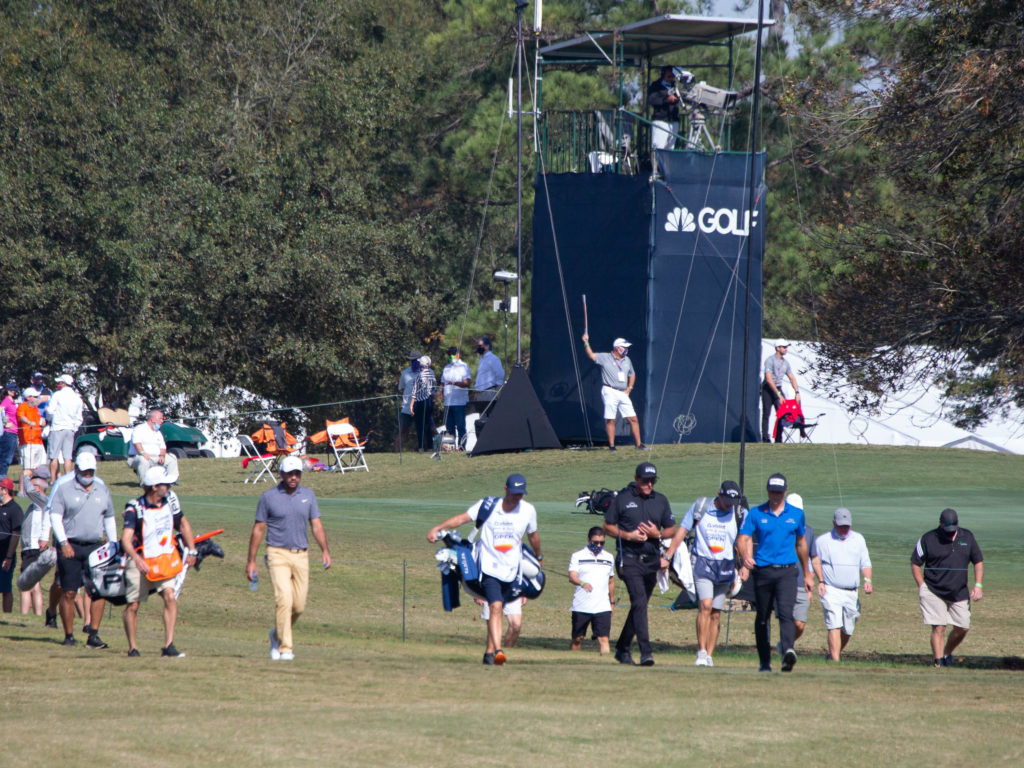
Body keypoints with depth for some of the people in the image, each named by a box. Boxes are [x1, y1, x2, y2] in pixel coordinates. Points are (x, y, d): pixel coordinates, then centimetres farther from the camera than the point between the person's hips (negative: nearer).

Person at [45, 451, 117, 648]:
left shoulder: (101, 487, 11)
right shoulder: (63, 486, -3)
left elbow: (109, 519, 21)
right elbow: (55, 516, -9)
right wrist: (63, 542, -18)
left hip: (95, 546, 3)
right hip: (70, 547, -3)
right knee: (68, 593, 1)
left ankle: (93, 635, -7)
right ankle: (69, 636, 12)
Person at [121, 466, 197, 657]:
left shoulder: (169, 504, 2)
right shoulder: (135, 509, -16)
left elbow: (183, 524, 21)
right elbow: (126, 538, -27)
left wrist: (191, 551, 18)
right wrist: (136, 559, -44)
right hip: (140, 563, -4)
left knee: (170, 597, -15)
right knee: (133, 605, 5)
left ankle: (168, 646, -15)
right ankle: (132, 647, 22)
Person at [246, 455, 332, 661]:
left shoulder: (308, 495, 9)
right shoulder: (269, 497, 0)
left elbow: (316, 525, 7)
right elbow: (258, 529, 4)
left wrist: (325, 550, -9)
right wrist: (251, 561, 2)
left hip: (301, 556, 4)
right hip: (278, 554, -4)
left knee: (299, 605, 4)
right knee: (284, 599, -18)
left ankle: (277, 635, 31)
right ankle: (285, 648, -16)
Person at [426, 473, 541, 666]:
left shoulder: (528, 510, 3)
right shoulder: (488, 505, -5)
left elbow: (533, 535, 20)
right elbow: (462, 518, -6)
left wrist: (538, 557, 36)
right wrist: (438, 528, -18)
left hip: (510, 569, 3)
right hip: (489, 566, -3)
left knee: (497, 610, 5)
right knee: (496, 606, -20)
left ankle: (489, 651, 17)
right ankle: (497, 650, -31)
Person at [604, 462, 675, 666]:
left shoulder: (661, 501, 11)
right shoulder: (623, 498, 1)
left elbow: (671, 530, 16)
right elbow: (608, 527, 4)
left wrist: (657, 534, -6)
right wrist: (628, 535, -12)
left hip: (652, 561, 5)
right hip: (629, 560, -5)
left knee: (639, 606, 11)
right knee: (639, 601, -18)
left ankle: (622, 648, 25)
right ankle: (645, 652, -25)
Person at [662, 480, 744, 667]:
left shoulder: (737, 514, 4)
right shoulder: (700, 508, 1)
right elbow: (681, 532, 3)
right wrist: (667, 556, -2)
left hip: (725, 567, 2)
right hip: (703, 564, -2)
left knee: (716, 614, 3)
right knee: (705, 606, -18)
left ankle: (709, 656, 8)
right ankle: (701, 652, -17)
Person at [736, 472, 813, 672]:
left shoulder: (796, 514, 10)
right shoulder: (756, 513, 5)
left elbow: (801, 544, 21)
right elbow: (743, 539, -2)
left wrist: (807, 574, 26)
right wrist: (746, 559, -24)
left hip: (787, 571, -1)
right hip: (762, 571, 1)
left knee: (786, 612, -20)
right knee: (763, 618, 8)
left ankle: (788, 652, -37)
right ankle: (764, 662, 19)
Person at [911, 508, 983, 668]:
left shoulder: (967, 537, 5)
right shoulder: (928, 539, -5)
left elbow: (978, 562, 13)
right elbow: (915, 563, 2)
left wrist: (978, 585, 1)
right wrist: (922, 586, -8)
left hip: (959, 593, 4)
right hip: (933, 593, -4)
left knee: (962, 628, 2)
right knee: (939, 628, -11)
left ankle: (947, 654, 26)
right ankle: (938, 662, -9)